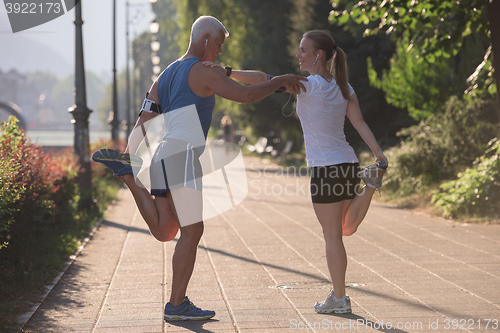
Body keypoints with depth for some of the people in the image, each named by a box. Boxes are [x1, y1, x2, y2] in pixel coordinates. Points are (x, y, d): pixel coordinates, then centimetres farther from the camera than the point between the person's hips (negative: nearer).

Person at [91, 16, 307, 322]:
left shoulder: (166, 75, 22)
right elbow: (247, 95, -12)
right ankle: (177, 305, 1)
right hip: (182, 158, -9)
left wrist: (133, 155, 14)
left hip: (163, 159, 9)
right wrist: (281, 81, 2)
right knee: (192, 231, -2)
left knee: (164, 232, 7)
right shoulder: (203, 71, -5)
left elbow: (143, 124, 16)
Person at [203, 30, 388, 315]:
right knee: (346, 229, 24)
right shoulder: (344, 87, 9)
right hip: (348, 163, 7)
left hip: (326, 169, -7)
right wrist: (380, 155, -3)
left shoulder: (309, 85, -12)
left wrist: (227, 71, -21)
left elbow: (265, 80, -20)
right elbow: (360, 124, 1)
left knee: (332, 235, 3)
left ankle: (339, 298, 10)